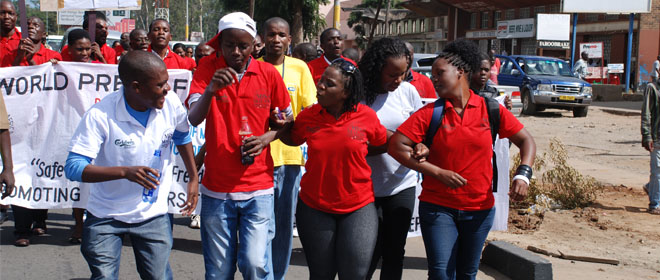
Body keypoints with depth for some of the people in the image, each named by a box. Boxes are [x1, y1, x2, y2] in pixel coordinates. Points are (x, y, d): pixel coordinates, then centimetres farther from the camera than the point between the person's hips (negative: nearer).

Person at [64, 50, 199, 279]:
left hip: (153, 214, 3)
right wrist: (125, 172, -36)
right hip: (105, 216, -3)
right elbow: (73, 168, -25)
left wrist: (193, 178, 12)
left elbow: (182, 136, 11)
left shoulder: (170, 103, -11)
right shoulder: (100, 115, -23)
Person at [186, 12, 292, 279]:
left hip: (258, 188, 0)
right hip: (217, 187, 1)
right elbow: (193, 119, -13)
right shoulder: (208, 68, -3)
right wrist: (210, 90, -33)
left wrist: (267, 137, -9)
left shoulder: (269, 73, -1)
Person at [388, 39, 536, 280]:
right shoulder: (429, 113, -5)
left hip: (479, 210, 2)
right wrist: (438, 172, -17)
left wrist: (523, 174, -12)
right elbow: (396, 146, -13)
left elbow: (526, 141, 6)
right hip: (438, 208, -2)